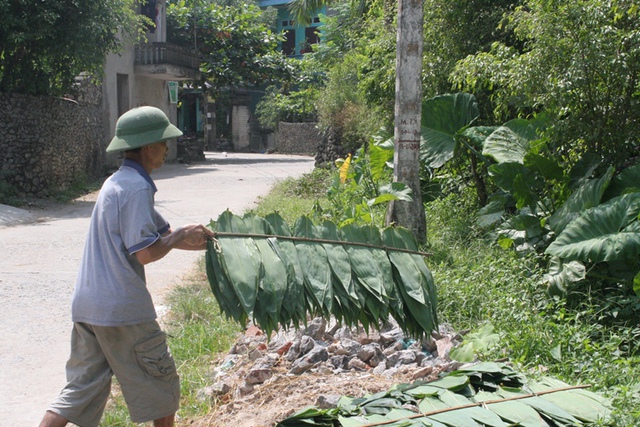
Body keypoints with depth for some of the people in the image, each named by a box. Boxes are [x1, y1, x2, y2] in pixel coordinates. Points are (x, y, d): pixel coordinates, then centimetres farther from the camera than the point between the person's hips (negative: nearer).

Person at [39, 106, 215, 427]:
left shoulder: (116, 182, 16)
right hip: (122, 308, -9)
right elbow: (145, 253, -19)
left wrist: (197, 239, 8)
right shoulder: (137, 187, -15)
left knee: (82, 389, 13)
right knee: (162, 388, 10)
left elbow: (161, 232, 18)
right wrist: (182, 235, -4)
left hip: (87, 304, 9)